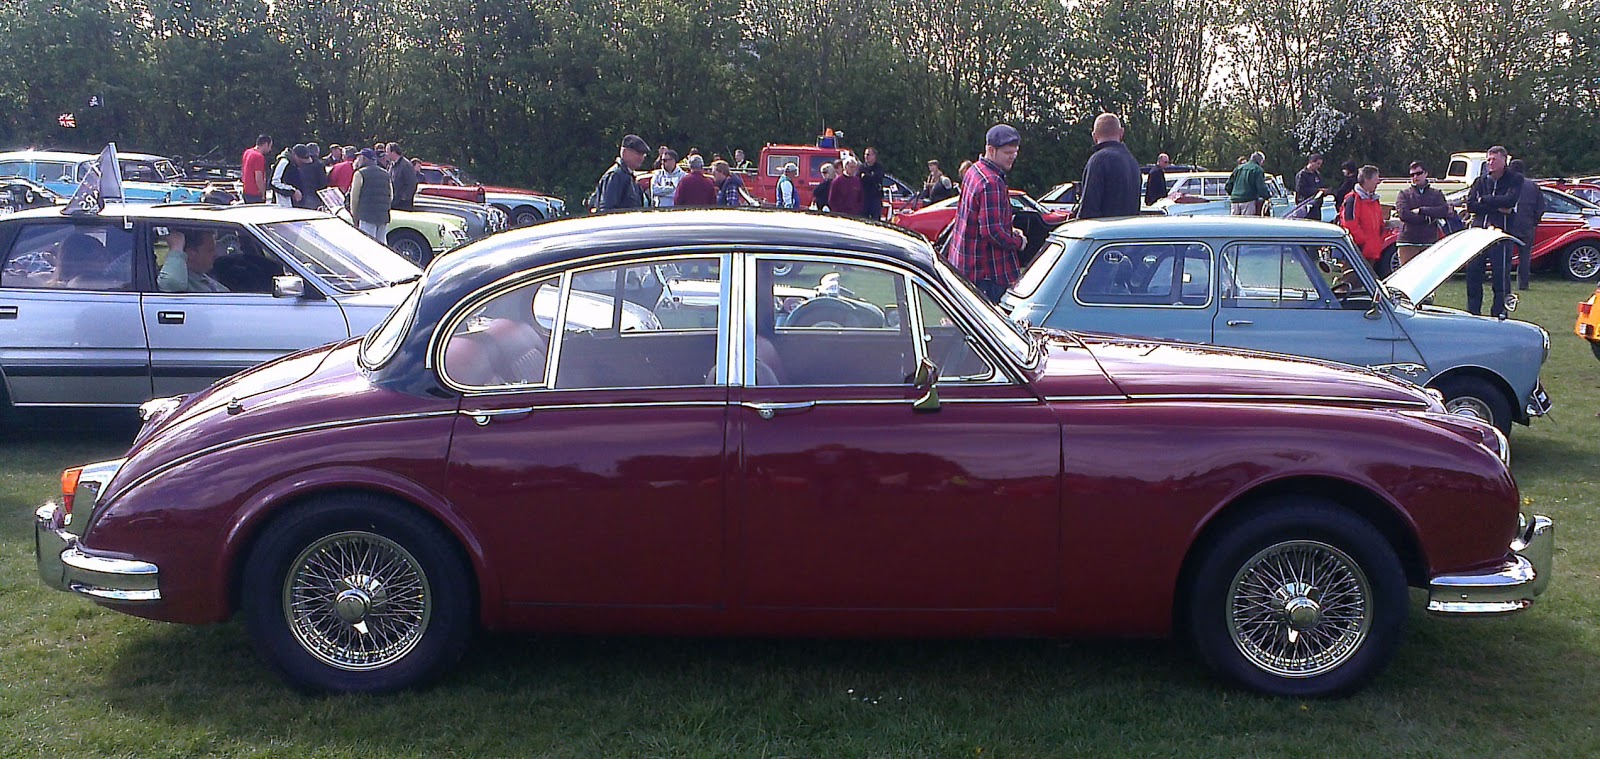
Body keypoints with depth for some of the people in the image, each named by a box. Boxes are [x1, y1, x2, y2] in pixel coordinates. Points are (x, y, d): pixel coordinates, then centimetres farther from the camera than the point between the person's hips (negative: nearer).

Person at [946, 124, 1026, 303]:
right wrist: (1018, 242, -9)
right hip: (986, 271, -11)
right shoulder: (991, 183, -22)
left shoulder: (973, 172, 11)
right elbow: (993, 232, -26)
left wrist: (1010, 231, 13)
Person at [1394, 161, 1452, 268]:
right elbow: (1403, 214, -8)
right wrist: (1428, 218, -7)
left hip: (1430, 243, 2)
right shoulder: (1404, 194, 10)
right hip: (1408, 243, -2)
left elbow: (1444, 211, -3)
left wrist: (1421, 210, -8)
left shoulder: (1436, 194, 15)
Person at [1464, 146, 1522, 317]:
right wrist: (1497, 207, -8)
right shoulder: (1480, 181, 15)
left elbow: (1510, 200, -12)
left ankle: (1499, 314, 3)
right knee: (1473, 273, 4)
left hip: (1501, 234, -4)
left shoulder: (1514, 180, 5)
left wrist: (1484, 200, -5)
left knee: (1501, 276, -3)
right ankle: (1473, 314, 13)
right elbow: (1470, 205, 2)